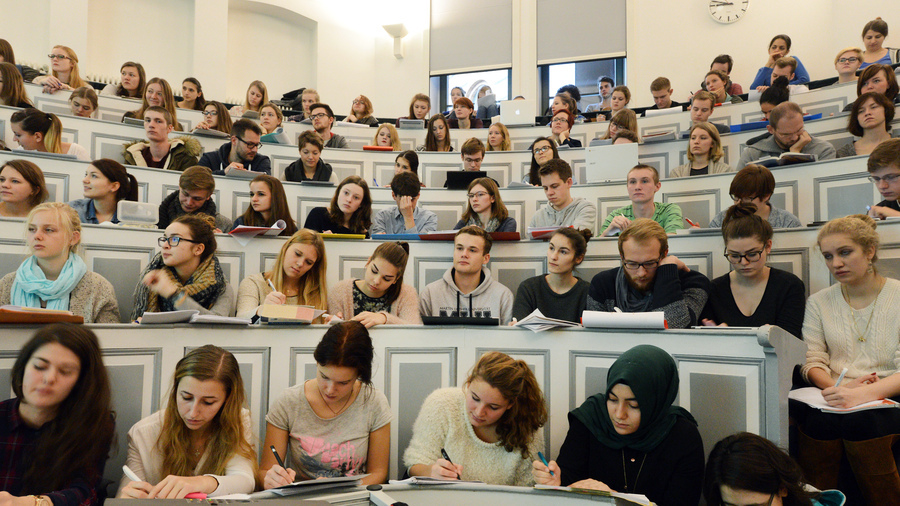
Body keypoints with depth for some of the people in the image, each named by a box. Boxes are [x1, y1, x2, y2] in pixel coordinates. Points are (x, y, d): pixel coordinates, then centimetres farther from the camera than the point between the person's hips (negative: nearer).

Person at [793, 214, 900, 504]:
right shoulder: (819, 302, 14)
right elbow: (812, 362, 5)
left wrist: (864, 394, -24)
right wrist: (841, 387, -16)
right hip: (834, 400, 2)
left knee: (860, 421, -31)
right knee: (817, 421, -28)